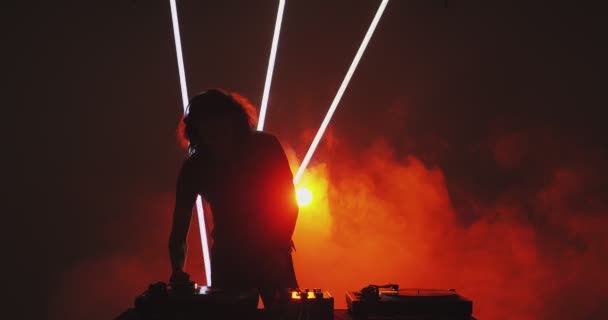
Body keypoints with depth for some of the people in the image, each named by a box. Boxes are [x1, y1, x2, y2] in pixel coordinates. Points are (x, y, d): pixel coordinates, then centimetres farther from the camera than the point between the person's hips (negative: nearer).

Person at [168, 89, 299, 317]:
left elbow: (289, 202, -6)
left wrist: (280, 248, -20)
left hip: (272, 257, -1)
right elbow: (179, 231, -9)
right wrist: (178, 271, -27)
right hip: (227, 259, 1)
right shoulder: (194, 168, -11)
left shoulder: (265, 147, -12)